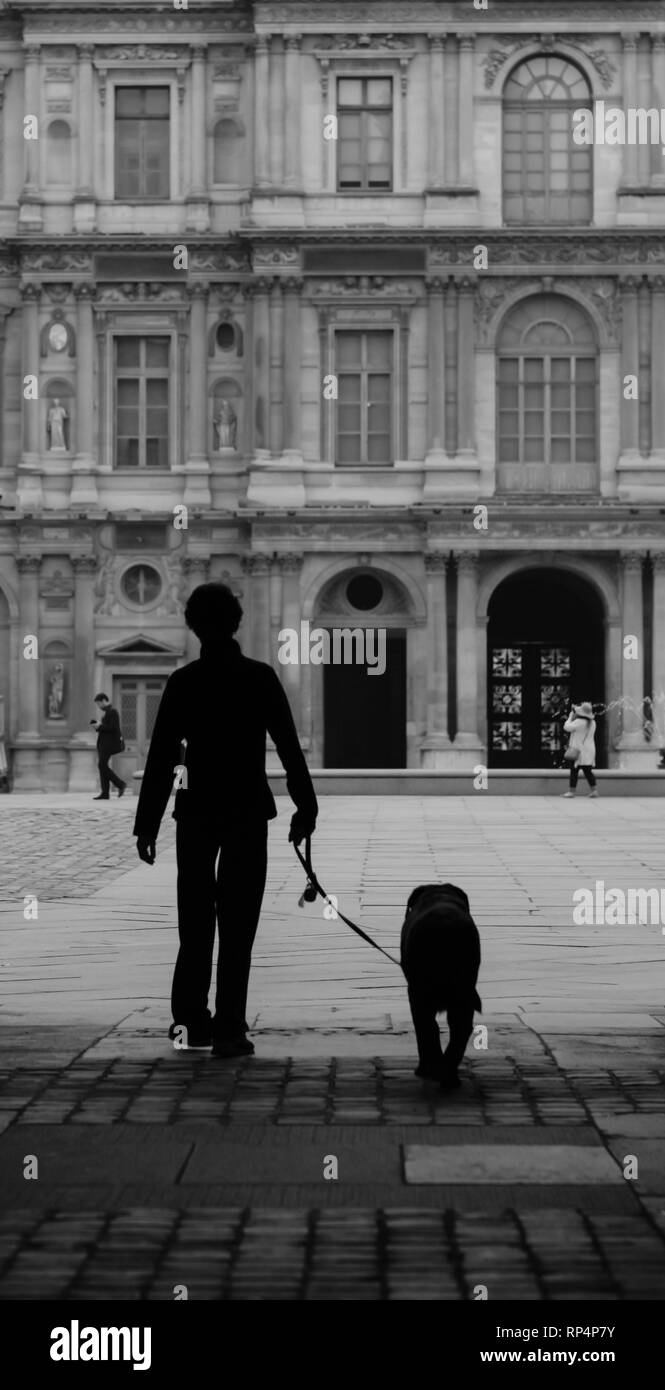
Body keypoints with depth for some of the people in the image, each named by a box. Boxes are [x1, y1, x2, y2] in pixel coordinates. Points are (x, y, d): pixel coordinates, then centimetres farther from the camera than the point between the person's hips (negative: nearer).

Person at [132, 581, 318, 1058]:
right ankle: (228, 1030, -2)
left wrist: (147, 824, 1)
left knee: (196, 921, 15)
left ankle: (192, 1019, 18)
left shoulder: (182, 682, -3)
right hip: (248, 812, -2)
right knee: (237, 925, 1)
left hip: (196, 812, 2)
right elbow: (289, 747, -4)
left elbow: (161, 757, -3)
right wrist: (305, 807, 4)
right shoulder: (260, 678, -6)